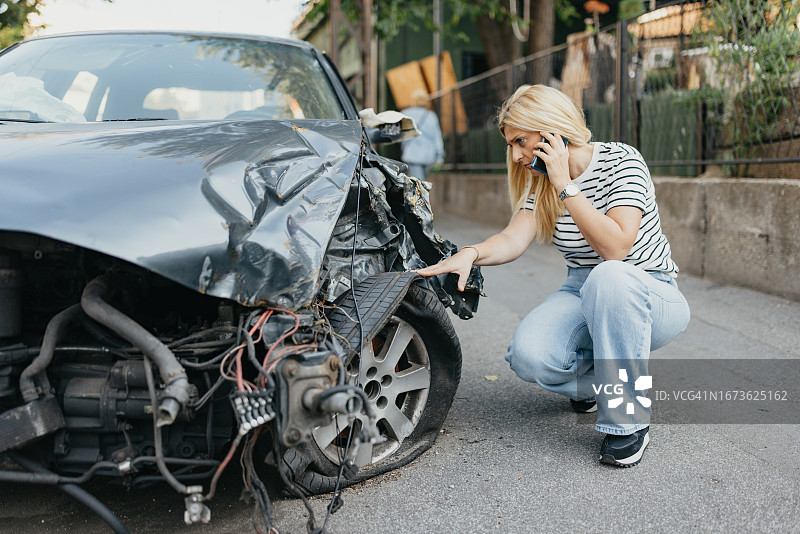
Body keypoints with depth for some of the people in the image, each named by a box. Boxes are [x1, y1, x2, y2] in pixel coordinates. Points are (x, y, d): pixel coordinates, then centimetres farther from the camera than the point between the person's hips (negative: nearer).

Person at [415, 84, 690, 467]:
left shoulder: (621, 162, -15)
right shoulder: (542, 184, 3)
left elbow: (616, 247, -28)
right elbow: (513, 240, -12)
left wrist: (566, 185, -28)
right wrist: (472, 253, -31)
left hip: (651, 297, -4)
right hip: (584, 296, 5)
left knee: (609, 276, -41)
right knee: (528, 354, -27)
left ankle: (628, 418, -26)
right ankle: (595, 382, 8)